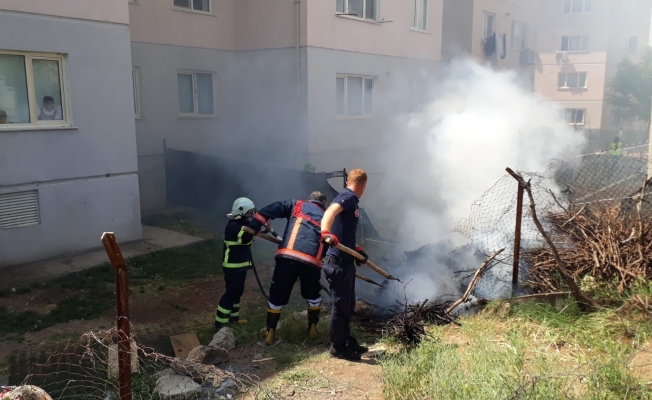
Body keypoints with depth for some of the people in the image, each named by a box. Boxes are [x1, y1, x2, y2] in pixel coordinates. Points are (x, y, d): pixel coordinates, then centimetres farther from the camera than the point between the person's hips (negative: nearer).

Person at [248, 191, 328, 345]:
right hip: (312, 262, 2)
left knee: (277, 296, 13)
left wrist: (253, 226, 7)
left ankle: (270, 333, 16)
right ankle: (313, 328, 34)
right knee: (313, 296, 28)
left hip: (287, 257, -1)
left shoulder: (297, 205, 19)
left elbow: (270, 210, 7)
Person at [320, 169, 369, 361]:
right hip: (338, 262, -10)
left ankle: (347, 341, 33)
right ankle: (338, 347, 15)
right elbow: (330, 212, -34)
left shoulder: (351, 201, 16)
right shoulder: (348, 196, -14)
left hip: (346, 261, 10)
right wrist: (326, 233, -50)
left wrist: (357, 249, 31)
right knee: (341, 305, 2)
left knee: (349, 304, 19)